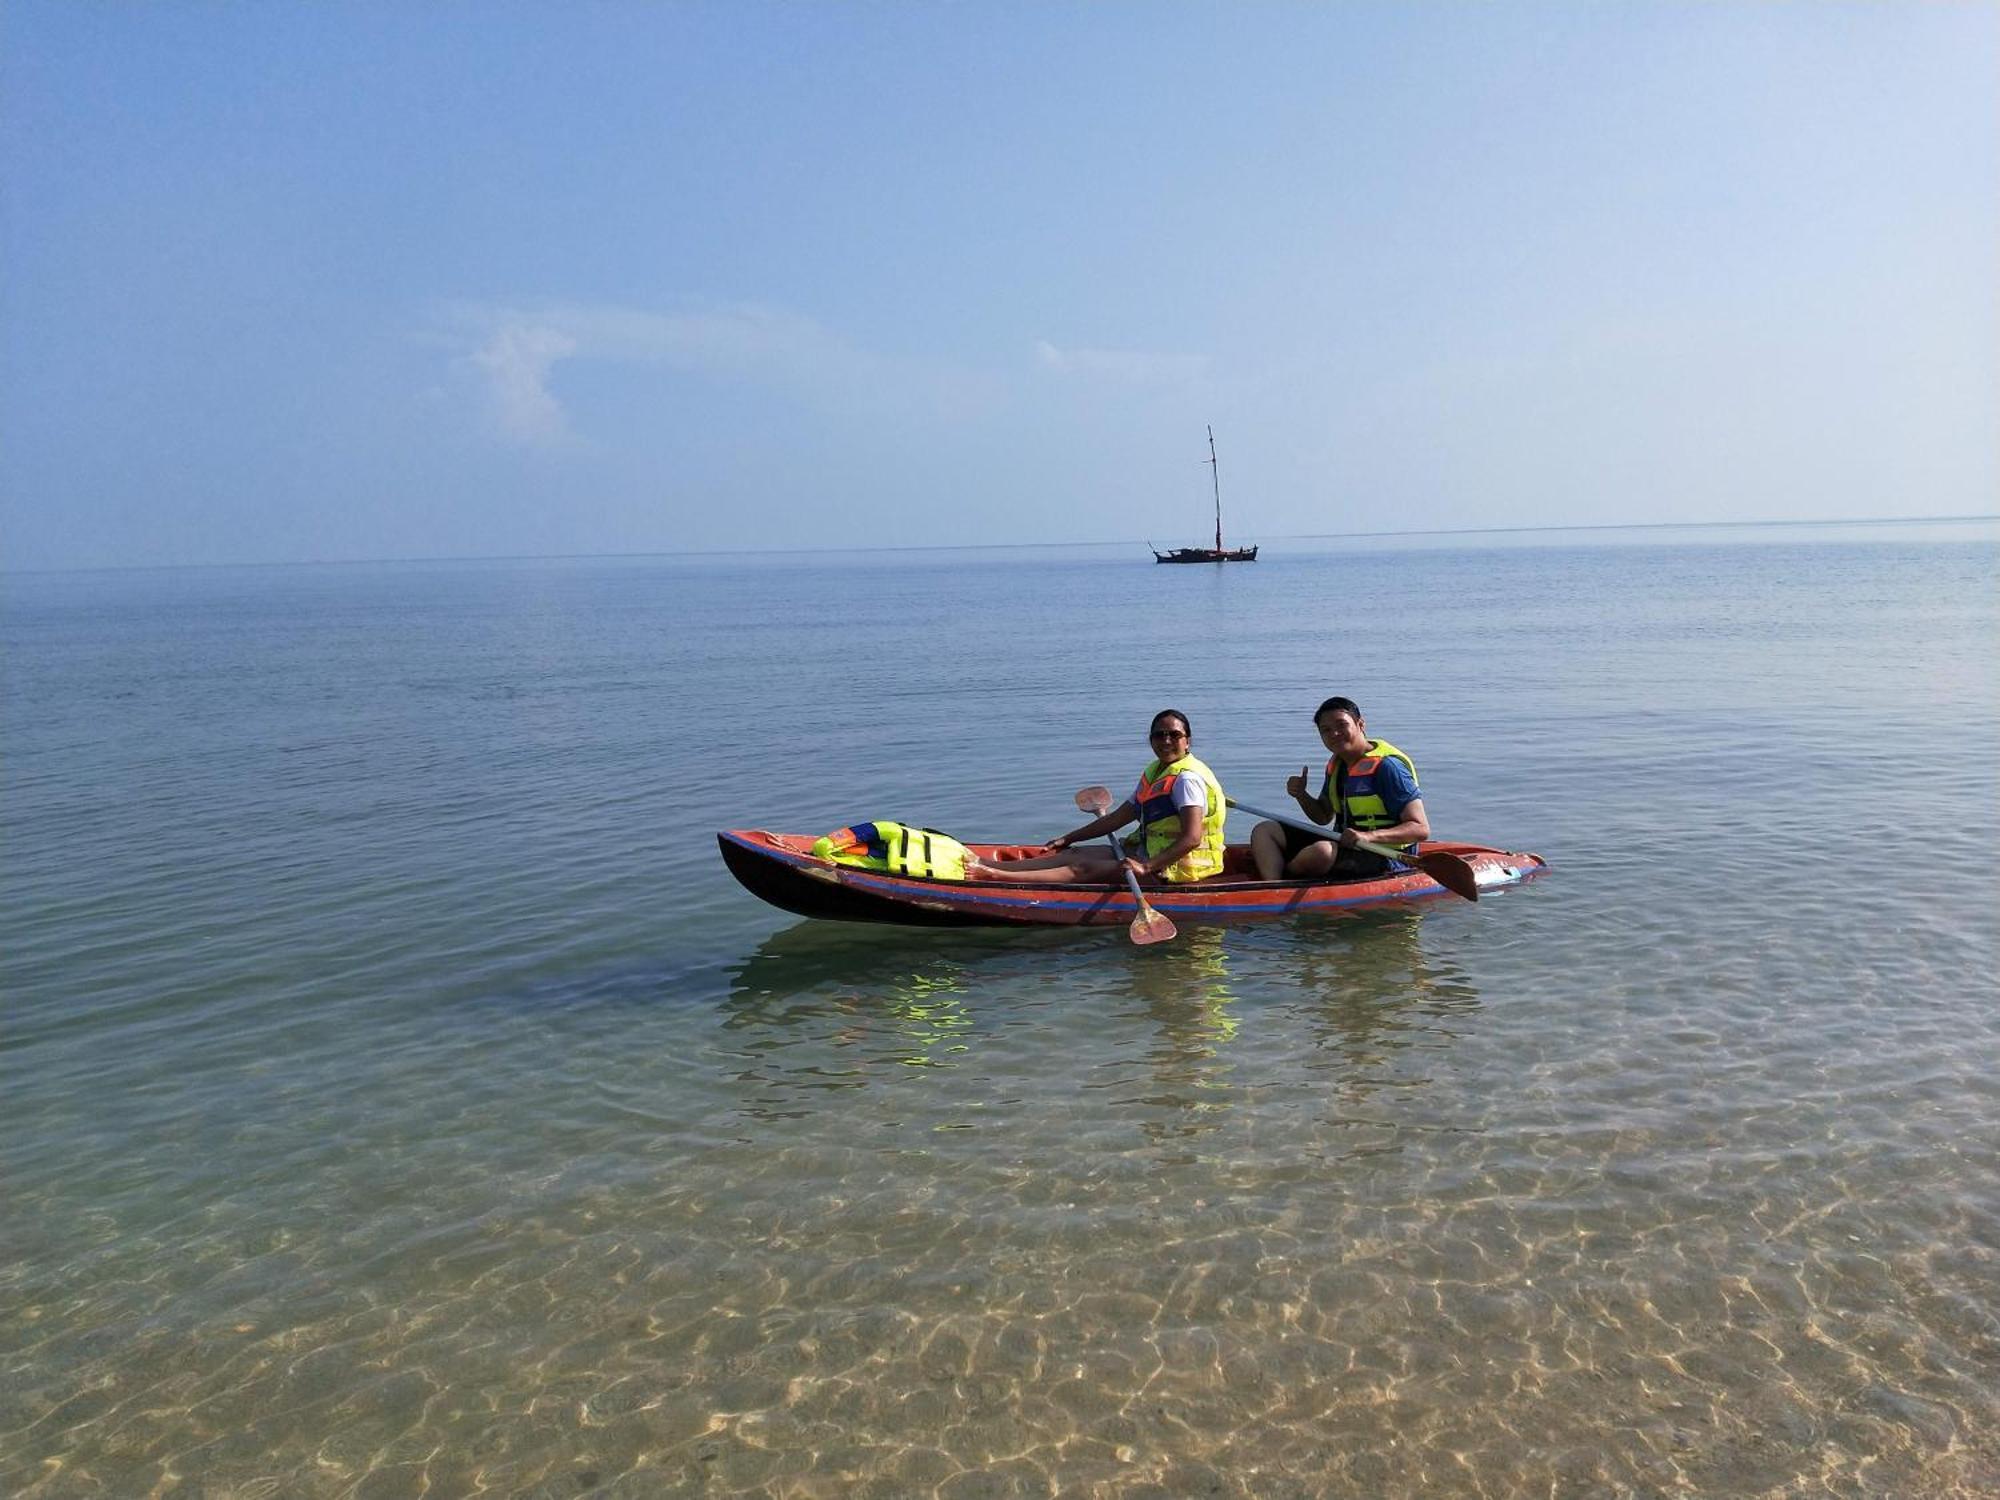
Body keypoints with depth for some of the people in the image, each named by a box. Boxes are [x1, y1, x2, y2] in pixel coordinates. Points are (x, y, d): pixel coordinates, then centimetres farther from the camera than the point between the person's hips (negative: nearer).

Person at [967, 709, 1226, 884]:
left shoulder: (1187, 778, -17)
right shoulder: (1153, 773, 14)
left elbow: (1192, 837, -27)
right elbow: (1119, 817, 17)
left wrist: (1147, 867, -32)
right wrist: (1068, 838, 16)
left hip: (1179, 865, -9)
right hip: (1149, 851, 9)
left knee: (1085, 869, -19)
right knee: (1075, 854, 0)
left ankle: (997, 875, -29)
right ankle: (986, 867, -6)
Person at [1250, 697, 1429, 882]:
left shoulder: (1386, 766, -16)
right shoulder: (1336, 764, 9)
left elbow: (1421, 829, -20)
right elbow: (1323, 817, 22)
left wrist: (1369, 836, -34)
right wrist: (1301, 795, 0)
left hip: (1385, 862, -8)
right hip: (1342, 845, 8)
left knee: (1322, 851, -37)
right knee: (1264, 832, 0)